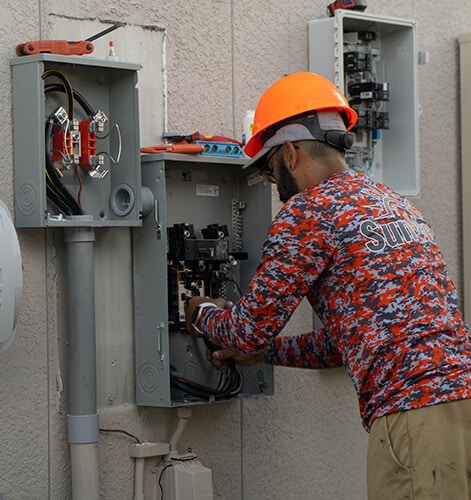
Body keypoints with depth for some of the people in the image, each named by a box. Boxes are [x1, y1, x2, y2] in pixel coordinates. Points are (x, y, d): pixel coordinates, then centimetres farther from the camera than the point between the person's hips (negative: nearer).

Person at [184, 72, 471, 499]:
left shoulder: (308, 211, -3)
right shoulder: (396, 205, 24)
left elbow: (252, 328, 0)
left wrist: (202, 315, 21)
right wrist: (262, 350, 36)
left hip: (414, 411, -8)